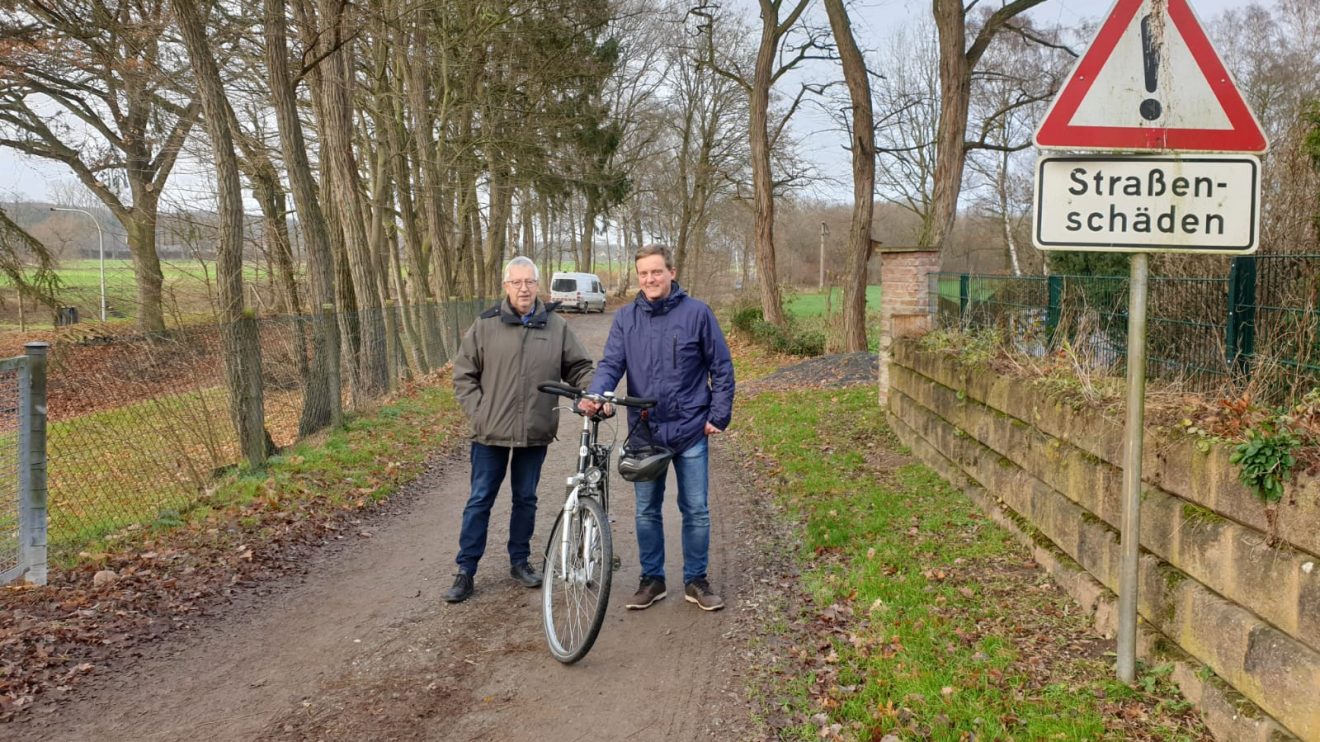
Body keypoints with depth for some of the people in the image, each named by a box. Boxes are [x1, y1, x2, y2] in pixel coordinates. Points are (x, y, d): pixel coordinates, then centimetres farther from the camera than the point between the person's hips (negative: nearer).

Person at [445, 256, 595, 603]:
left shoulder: (556, 326, 1)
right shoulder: (485, 325, -3)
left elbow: (578, 368, 6)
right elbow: (464, 374, 2)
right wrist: (477, 412, -7)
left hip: (535, 432, 2)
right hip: (491, 432, -1)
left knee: (526, 499, 14)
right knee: (480, 501, 6)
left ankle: (519, 561, 31)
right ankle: (465, 571, 15)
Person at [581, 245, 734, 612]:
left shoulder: (697, 313, -5)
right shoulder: (625, 317, 1)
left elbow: (721, 368, -1)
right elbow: (611, 363, -5)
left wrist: (719, 416, -5)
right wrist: (595, 394, -25)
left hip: (691, 431, -2)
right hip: (645, 431, 2)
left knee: (696, 510, 6)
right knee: (646, 511, 11)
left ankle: (696, 580, 21)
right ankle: (652, 579, 26)